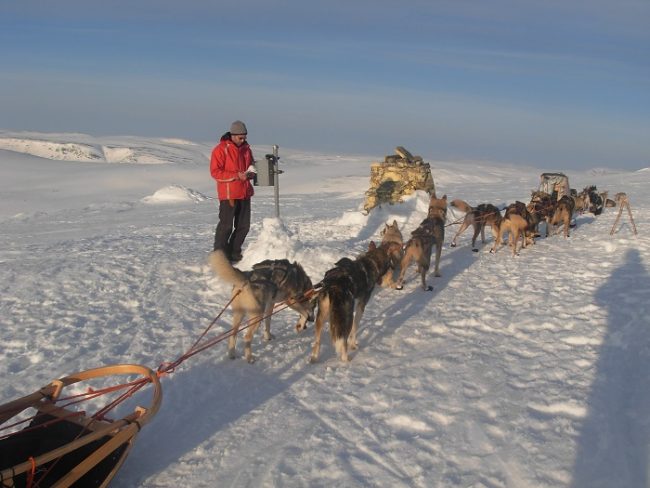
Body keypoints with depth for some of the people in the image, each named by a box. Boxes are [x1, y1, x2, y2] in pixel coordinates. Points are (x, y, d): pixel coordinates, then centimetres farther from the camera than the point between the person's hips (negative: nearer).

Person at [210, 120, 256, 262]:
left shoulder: (246, 148, 11)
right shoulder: (221, 149, -9)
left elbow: (252, 164, 24)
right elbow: (215, 172, -14)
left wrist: (251, 173, -1)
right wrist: (236, 175, -21)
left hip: (244, 193, 7)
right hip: (228, 193, -7)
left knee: (243, 225, 10)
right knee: (226, 225, -7)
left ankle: (234, 253, 23)